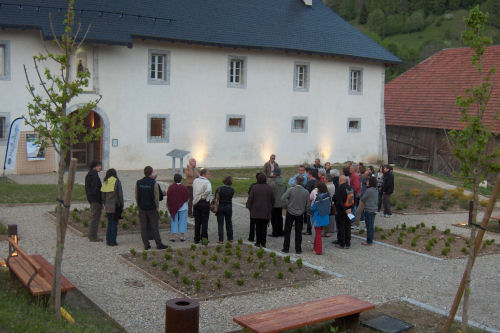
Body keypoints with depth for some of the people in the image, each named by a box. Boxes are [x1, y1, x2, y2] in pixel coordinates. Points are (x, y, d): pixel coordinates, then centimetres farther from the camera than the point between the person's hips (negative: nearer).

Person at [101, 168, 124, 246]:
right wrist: (121, 205, -1)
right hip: (115, 205, -5)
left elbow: (103, 195, 9)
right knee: (114, 223, 1)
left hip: (107, 206, 5)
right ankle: (112, 241, 1)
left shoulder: (105, 182, 5)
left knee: (109, 222, 15)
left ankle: (108, 240, 16)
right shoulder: (117, 181, -8)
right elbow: (120, 194, -9)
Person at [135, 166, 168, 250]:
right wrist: (157, 208, 0)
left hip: (142, 209, 3)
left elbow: (136, 196, 4)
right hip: (152, 209, -3)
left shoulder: (138, 183, -1)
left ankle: (146, 245, 8)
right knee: (154, 227, 2)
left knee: (143, 227, 6)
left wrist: (139, 205, 15)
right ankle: (159, 244, 8)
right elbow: (156, 198, -10)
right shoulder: (154, 183, -12)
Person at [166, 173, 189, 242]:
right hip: (183, 207, -1)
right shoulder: (184, 188, -10)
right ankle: (182, 235, 6)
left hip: (173, 207, 1)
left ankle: (173, 236, 5)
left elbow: (168, 198, -2)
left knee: (174, 221, 8)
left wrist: (168, 206, 12)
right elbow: (187, 198, -1)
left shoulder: (170, 188, -7)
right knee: (182, 221, 7)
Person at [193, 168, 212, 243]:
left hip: (196, 203, 5)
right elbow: (208, 190, -29)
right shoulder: (207, 182, -12)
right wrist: (203, 196, -15)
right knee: (204, 222, 2)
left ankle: (196, 239, 14)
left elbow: (194, 192, 11)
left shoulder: (195, 181, 6)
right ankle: (204, 239, 3)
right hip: (205, 203, -5)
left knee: (197, 222, 11)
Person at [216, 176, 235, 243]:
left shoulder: (219, 189, -13)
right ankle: (230, 238, 26)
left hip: (220, 207, -2)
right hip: (229, 207, 2)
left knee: (220, 224, 3)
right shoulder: (232, 190, -7)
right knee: (229, 223, 18)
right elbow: (230, 198, 1)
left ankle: (221, 240, 0)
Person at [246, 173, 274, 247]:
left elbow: (250, 199, -5)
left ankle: (258, 242, 12)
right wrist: (270, 209, 17)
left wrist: (249, 208, 6)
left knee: (258, 226, 9)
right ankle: (263, 243, 7)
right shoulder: (269, 188, -2)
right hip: (266, 212, 1)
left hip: (256, 211, -1)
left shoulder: (254, 188, -7)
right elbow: (272, 200, 4)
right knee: (264, 227, 6)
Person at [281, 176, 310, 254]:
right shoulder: (306, 192, -5)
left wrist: (288, 205, -7)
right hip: (300, 214, 2)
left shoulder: (291, 190, -11)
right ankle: (298, 249, 11)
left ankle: (286, 248, 13)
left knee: (287, 231, 10)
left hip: (290, 213, -1)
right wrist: (303, 210, 13)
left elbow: (283, 198, -21)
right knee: (298, 232, 10)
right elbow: (308, 204, -2)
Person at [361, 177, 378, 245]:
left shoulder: (369, 190, -18)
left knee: (369, 226, -1)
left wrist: (364, 202, 10)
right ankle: (370, 240, 21)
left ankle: (369, 241, 4)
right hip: (374, 210, 8)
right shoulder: (376, 190, 7)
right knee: (371, 226, 14)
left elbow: (362, 199, -10)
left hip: (369, 210, -8)